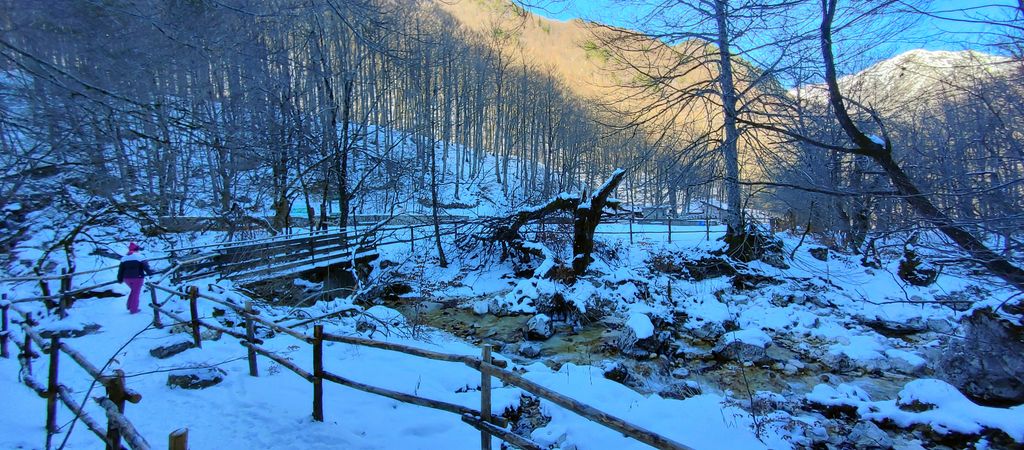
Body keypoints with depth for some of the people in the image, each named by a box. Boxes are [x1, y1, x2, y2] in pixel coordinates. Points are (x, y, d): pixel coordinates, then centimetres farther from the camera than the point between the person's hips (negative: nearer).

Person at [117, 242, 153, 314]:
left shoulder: (124, 258, 8)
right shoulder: (139, 256, -8)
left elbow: (121, 269, 9)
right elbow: (145, 266, -13)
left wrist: (120, 279, 14)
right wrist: (149, 272, 0)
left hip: (127, 278, 6)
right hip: (137, 278, -5)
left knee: (134, 291, 25)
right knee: (136, 293, 2)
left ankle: (129, 306, 21)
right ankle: (133, 309, 3)